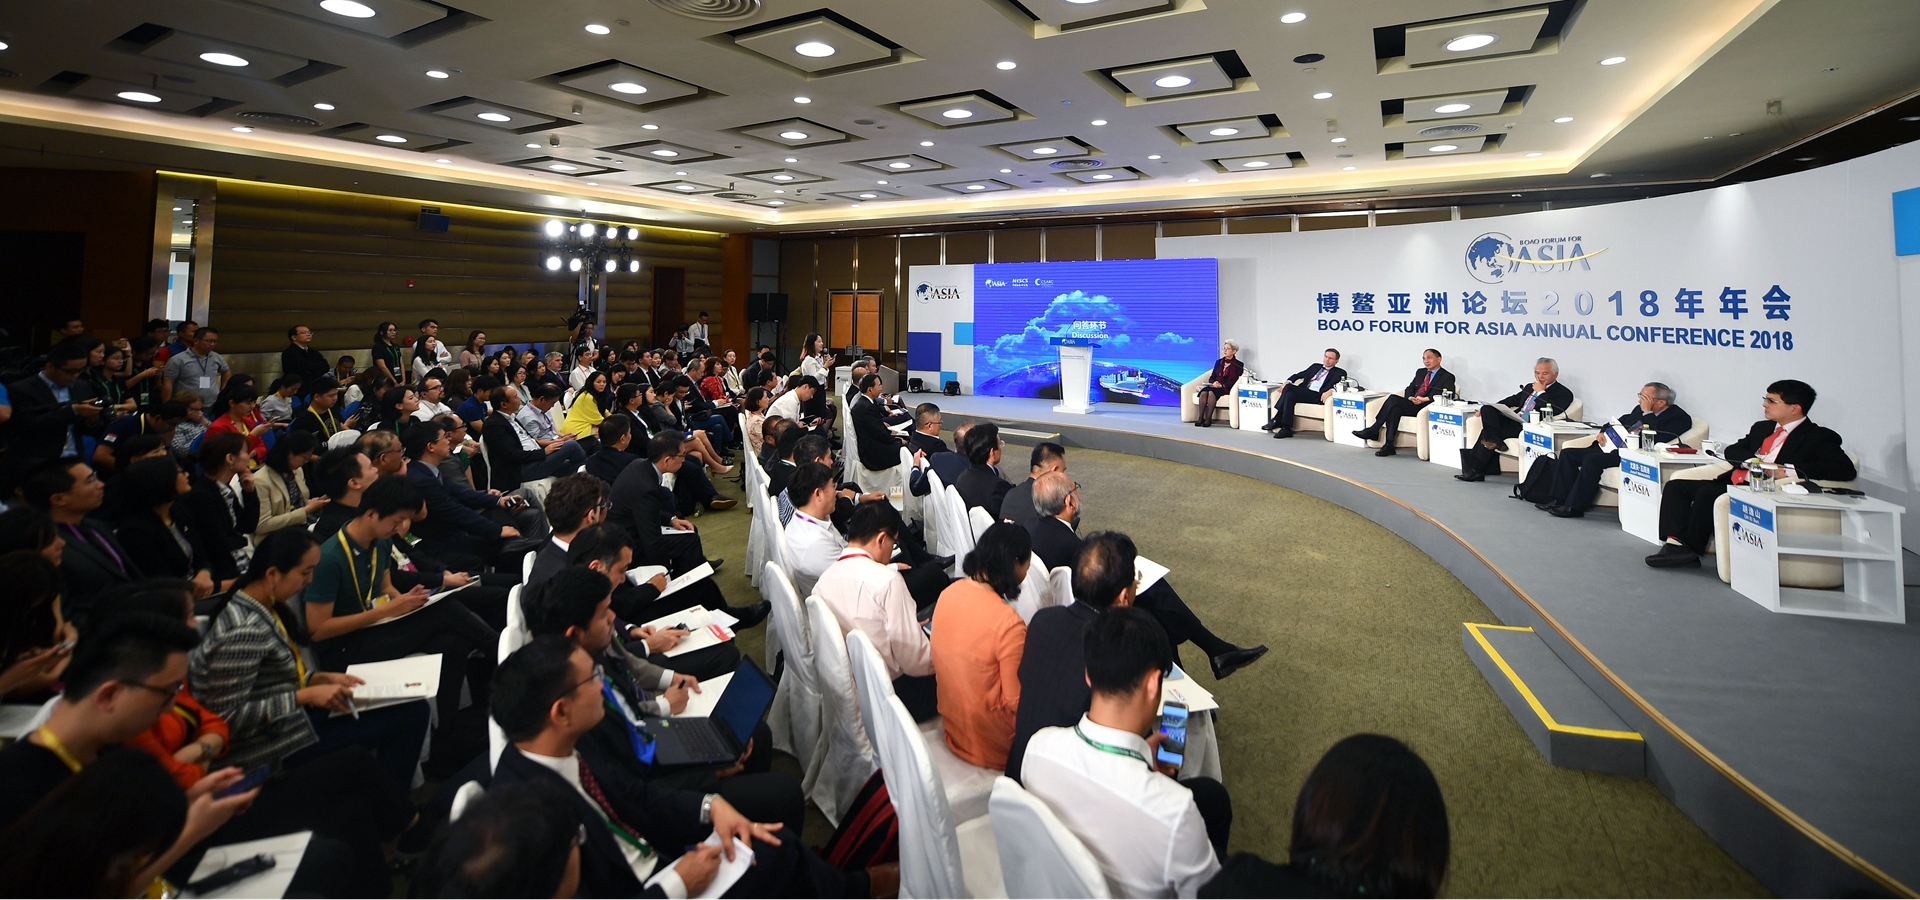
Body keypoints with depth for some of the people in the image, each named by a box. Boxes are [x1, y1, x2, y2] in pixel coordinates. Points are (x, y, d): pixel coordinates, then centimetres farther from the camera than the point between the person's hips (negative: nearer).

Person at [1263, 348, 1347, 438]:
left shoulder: (1340, 373, 14)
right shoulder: (1315, 366, 30)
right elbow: (1298, 375, 26)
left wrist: (1330, 391, -24)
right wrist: (1287, 382, 6)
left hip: (1317, 396, -5)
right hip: (1303, 393, 5)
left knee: (1289, 388, -28)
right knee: (1289, 394, -31)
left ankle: (1277, 421, -23)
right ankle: (1286, 429, -31)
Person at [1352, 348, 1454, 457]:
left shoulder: (1447, 377, 7)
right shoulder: (1420, 372, 27)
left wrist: (1425, 399, -18)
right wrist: (1410, 397, -2)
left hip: (1425, 407, -6)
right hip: (1412, 404, 6)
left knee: (1393, 399, -28)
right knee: (1395, 409, -30)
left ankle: (1373, 430, -24)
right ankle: (1388, 446, -32)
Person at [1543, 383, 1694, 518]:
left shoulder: (1678, 417, -4)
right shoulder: (1640, 408, 18)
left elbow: (1655, 439, -20)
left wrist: (1647, 412, -15)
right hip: (1610, 447, 9)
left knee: (1592, 459, -32)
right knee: (1567, 453, -6)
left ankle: (1574, 507, -25)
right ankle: (1560, 499, -10)